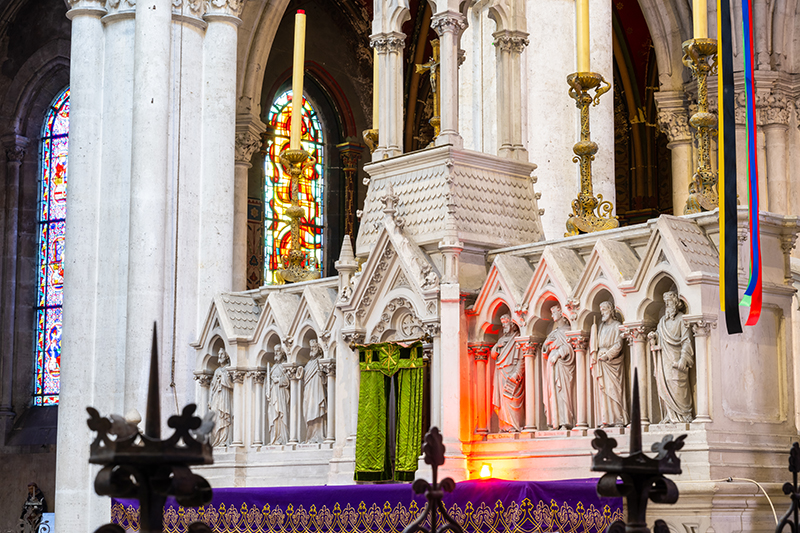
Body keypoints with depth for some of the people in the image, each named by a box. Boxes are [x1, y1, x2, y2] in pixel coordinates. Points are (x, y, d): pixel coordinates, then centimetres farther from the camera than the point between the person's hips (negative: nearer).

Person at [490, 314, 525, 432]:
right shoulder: (502, 339, 22)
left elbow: (521, 358, -8)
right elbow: (493, 354, 18)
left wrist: (517, 373, -18)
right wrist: (497, 347, -4)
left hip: (512, 373, -7)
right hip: (500, 373, 7)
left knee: (511, 399, -13)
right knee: (501, 399, 1)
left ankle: (514, 425, -12)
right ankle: (505, 425, 2)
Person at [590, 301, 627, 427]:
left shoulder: (616, 326, 1)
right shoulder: (601, 327, 18)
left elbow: (618, 345, -7)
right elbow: (596, 344, 16)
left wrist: (608, 355, -15)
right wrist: (595, 356, 0)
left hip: (613, 361, -5)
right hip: (601, 362, 5)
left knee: (614, 388, -9)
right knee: (603, 390, -1)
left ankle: (619, 419, -9)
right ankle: (607, 420, -3)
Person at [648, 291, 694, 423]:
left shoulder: (681, 319, 0)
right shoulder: (662, 320, 19)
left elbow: (686, 340, -6)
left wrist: (683, 359, -16)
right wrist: (653, 337, 0)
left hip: (676, 357, -6)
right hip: (663, 358, 6)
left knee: (677, 386, -10)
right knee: (663, 385, -1)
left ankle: (682, 415, -7)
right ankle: (670, 416, 0)